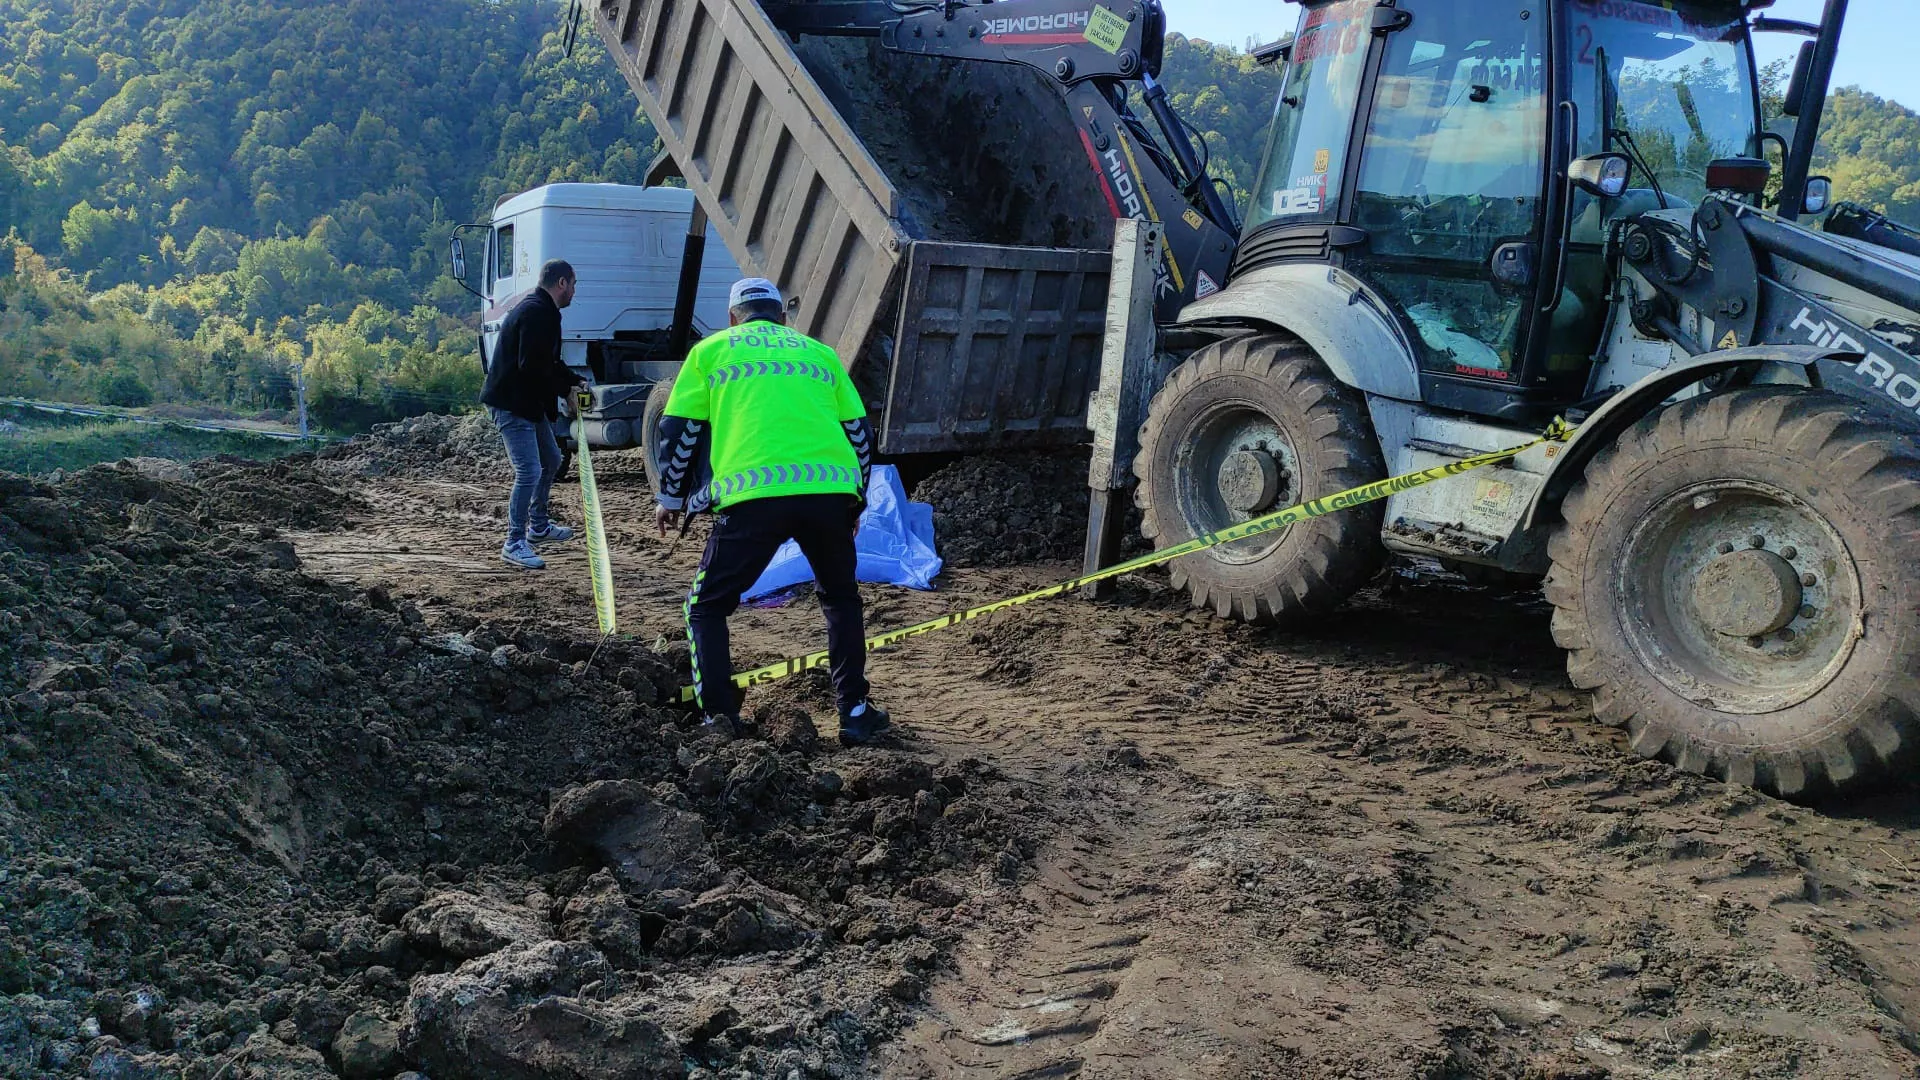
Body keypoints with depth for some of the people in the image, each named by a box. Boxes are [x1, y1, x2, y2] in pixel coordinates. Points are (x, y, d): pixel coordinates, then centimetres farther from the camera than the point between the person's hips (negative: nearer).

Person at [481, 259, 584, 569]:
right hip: (511, 404, -11)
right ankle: (514, 543, -5)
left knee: (551, 461, 22)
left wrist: (574, 381, 8)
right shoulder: (537, 312, -19)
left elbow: (548, 361, 22)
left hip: (529, 403, 11)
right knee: (529, 471, -13)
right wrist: (566, 390, -19)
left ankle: (538, 526, 37)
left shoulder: (541, 310, 15)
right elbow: (532, 366, -27)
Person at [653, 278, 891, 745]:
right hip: (831, 491, 3)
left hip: (752, 496, -2)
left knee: (706, 607, 16)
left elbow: (678, 430, 15)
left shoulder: (711, 350, 20)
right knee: (842, 600, 27)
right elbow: (859, 431, 24)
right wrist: (855, 502, 36)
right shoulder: (818, 352, 27)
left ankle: (720, 719, 8)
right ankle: (855, 712, 22)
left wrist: (671, 499, 28)